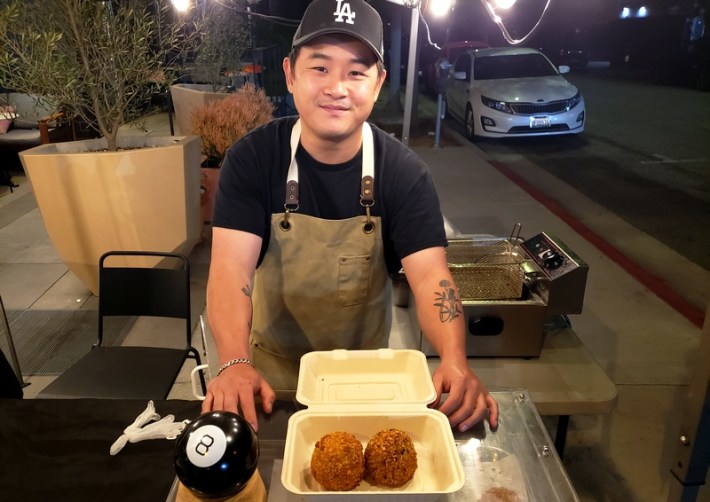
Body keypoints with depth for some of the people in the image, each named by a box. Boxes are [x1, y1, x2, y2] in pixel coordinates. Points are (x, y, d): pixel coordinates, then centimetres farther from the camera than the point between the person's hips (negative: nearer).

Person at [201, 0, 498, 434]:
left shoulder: (405, 173, -16)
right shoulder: (251, 159, -17)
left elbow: (430, 275, -24)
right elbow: (232, 267, -25)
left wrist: (455, 364, -42)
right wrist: (234, 364, -41)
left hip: (365, 371, 1)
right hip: (273, 371, 0)